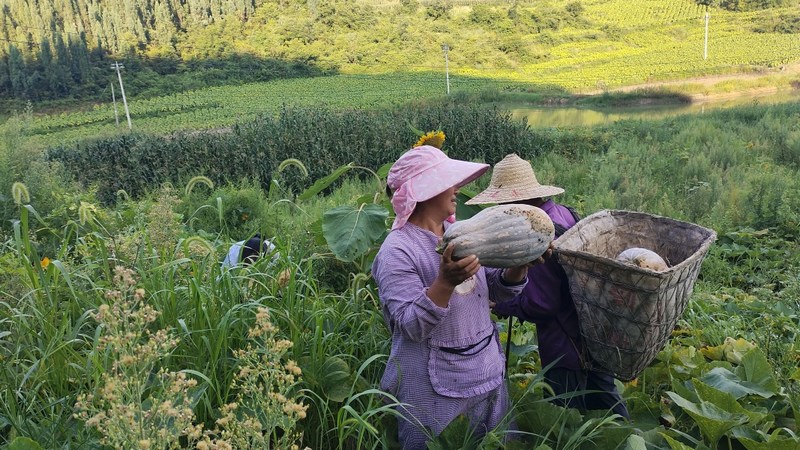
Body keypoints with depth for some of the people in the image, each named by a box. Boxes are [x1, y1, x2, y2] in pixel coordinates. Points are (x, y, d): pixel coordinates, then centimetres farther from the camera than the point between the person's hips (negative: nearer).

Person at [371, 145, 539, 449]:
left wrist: (520, 263, -12)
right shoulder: (397, 251, -17)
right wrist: (445, 283, -36)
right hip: (434, 391, -6)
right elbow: (412, 326, -22)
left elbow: (499, 291, 8)